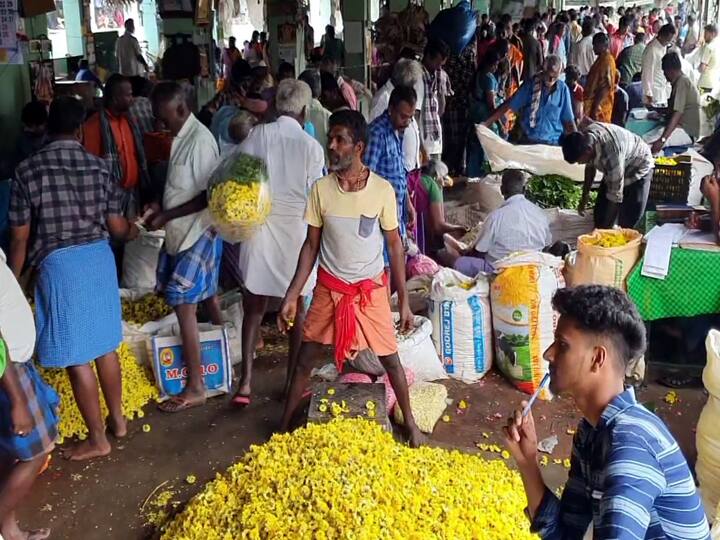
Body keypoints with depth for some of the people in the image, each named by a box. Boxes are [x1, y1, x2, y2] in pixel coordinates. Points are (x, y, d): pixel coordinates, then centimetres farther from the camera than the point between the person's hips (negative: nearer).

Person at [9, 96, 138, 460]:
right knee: (104, 345, 19)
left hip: (58, 265, -4)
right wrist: (137, 231, 26)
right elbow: (117, 227, 3)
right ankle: (117, 419, 32)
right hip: (99, 258, 5)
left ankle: (97, 439, 16)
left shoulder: (28, 170, -8)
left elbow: (19, 238, -5)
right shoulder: (98, 166, 0)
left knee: (76, 357, 5)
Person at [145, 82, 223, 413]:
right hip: (183, 233, 9)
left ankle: (195, 388, -3)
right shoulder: (182, 137, 9)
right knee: (206, 297, 20)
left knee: (183, 305, -9)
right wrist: (160, 206, 5)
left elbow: (208, 195, -22)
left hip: (199, 233, -9)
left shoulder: (200, 140, -19)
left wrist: (167, 216, -19)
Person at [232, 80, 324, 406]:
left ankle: (246, 381, 7)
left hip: (259, 224, 2)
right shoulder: (311, 146, -8)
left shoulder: (257, 135, -4)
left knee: (254, 306, 11)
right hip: (296, 228, -1)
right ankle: (293, 379, 22)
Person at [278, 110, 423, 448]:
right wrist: (291, 296, -4)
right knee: (305, 358, 7)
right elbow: (311, 245, -1)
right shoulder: (321, 189, -8)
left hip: (371, 289, -1)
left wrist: (404, 300, -3)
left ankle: (409, 422, 29)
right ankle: (285, 424, 26)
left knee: (390, 358, 7)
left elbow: (394, 245, -4)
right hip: (329, 288, 2)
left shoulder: (382, 190, -12)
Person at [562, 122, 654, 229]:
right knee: (601, 212, 3)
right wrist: (584, 197, 5)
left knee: (627, 224, -12)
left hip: (638, 169, -7)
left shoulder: (611, 153, -43)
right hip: (612, 171, 7)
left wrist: (604, 228, -28)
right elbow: (590, 166, 0)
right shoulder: (583, 137, -22)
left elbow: (615, 195, -34)